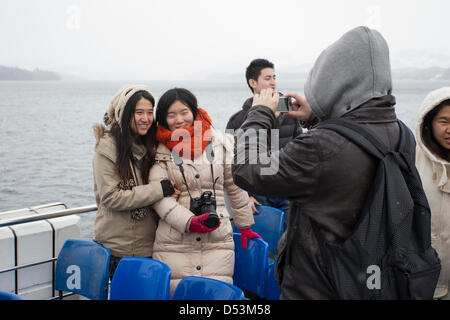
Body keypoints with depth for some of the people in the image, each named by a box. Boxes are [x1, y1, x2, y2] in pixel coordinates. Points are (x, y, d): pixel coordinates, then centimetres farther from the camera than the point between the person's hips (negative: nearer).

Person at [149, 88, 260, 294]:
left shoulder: (220, 143, 8)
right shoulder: (161, 151, 4)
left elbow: (235, 186, 16)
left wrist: (245, 225, 20)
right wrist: (189, 221, -16)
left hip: (218, 242, 1)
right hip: (173, 244, -1)